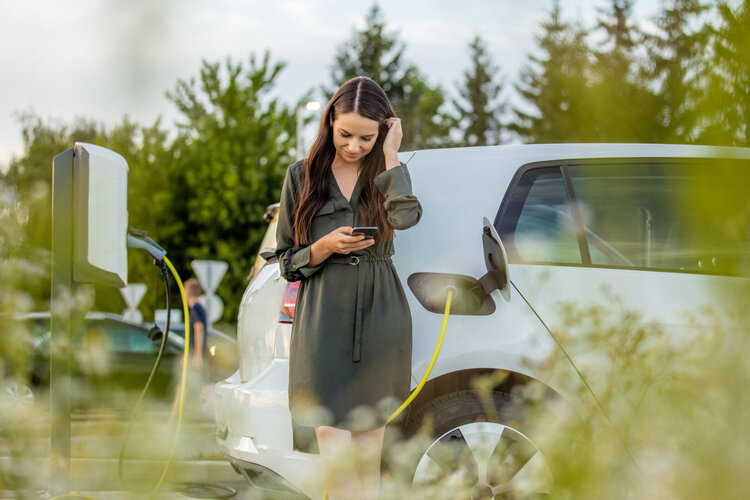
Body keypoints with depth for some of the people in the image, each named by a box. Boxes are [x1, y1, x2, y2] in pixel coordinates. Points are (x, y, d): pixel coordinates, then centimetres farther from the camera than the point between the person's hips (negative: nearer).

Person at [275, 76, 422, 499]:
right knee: (336, 461, -12)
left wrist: (390, 155, -6)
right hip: (325, 320, -1)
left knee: (368, 459, 5)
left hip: (380, 319, 1)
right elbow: (288, 260, 11)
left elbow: (405, 216, -15)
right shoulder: (303, 176, 8)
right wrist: (324, 247, -8)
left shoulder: (386, 173, 10)